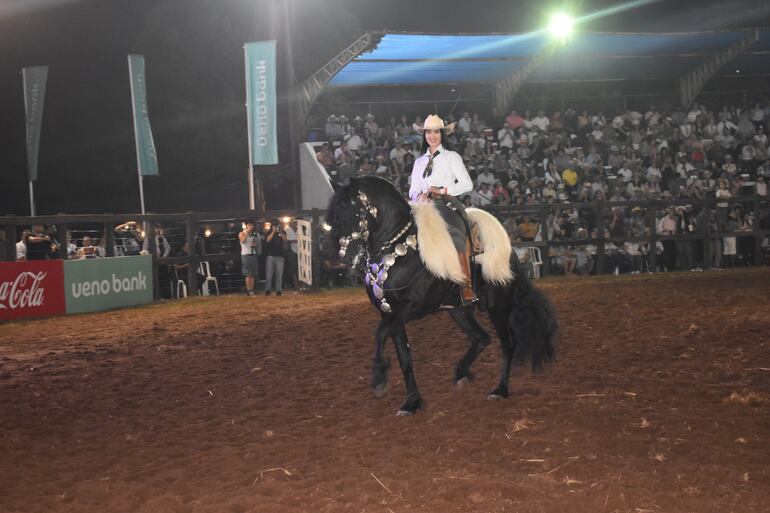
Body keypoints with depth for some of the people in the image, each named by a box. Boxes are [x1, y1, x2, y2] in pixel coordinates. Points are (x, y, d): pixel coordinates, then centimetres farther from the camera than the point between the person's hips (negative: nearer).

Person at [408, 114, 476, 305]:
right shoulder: (419, 162, 25)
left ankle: (467, 288, -40)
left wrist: (443, 190, -8)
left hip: (448, 205, -5)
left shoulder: (452, 157, 12)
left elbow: (467, 184, 3)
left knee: (455, 234, -34)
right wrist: (419, 195, -2)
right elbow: (413, 190, 23)